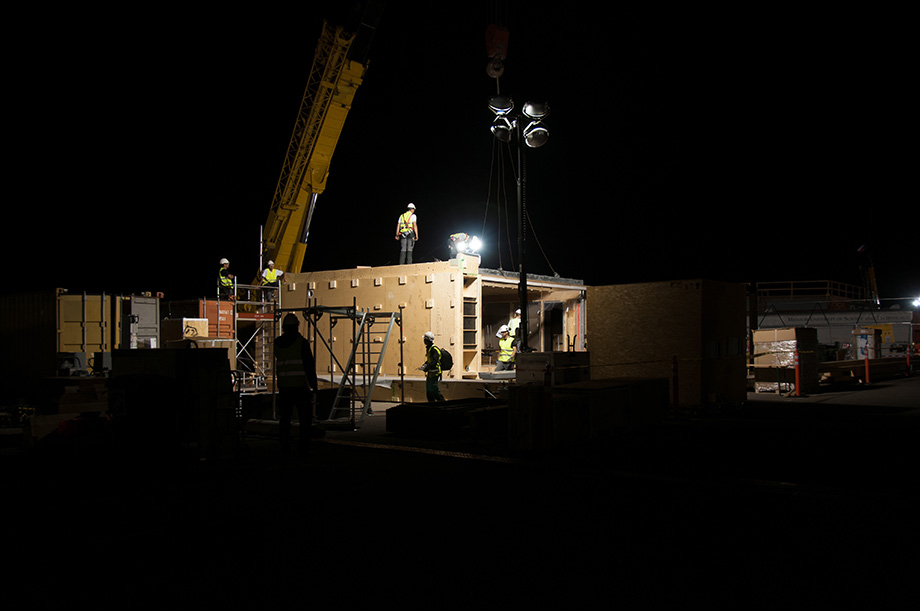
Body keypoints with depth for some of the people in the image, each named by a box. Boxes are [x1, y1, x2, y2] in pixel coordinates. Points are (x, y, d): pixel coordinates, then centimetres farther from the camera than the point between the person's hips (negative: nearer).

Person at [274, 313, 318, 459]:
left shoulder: (277, 343, 6)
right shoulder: (302, 342, -7)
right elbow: (309, 365, -8)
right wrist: (313, 386, -3)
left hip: (283, 386, 4)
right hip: (300, 385, -4)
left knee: (284, 419, 9)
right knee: (305, 419, 5)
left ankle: (285, 450, 9)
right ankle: (304, 449, 4)